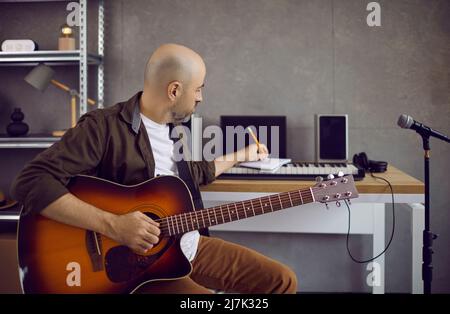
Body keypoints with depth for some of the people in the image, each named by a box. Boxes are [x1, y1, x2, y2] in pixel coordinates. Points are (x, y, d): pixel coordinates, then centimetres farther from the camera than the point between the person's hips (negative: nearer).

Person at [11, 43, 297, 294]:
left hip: (192, 248, 8)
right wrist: (113, 225, -34)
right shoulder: (104, 126, -18)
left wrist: (241, 155, 35)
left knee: (282, 280, 4)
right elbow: (30, 183, -28)